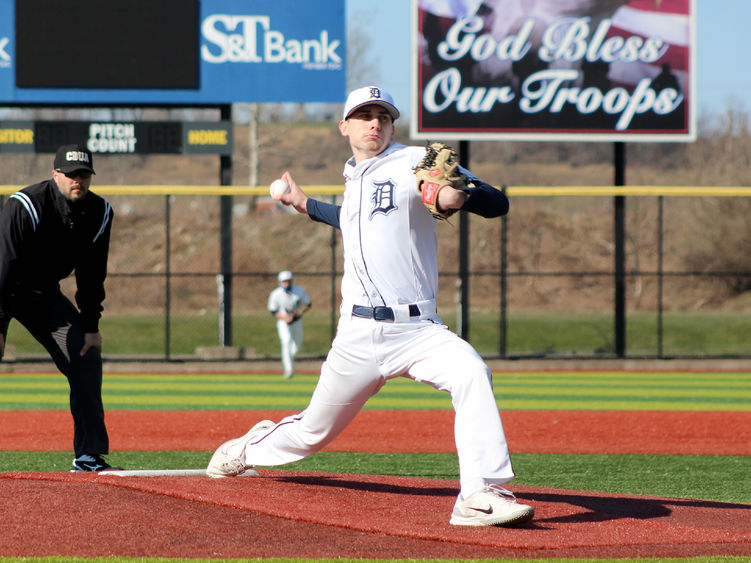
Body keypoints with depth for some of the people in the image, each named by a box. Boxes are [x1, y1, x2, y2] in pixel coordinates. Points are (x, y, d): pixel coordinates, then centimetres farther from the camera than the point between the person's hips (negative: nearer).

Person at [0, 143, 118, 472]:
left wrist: (91, 326, -3)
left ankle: (89, 456, 2)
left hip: (45, 295, 6)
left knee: (87, 356, -3)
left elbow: (91, 274, 0)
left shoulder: (100, 213, -10)